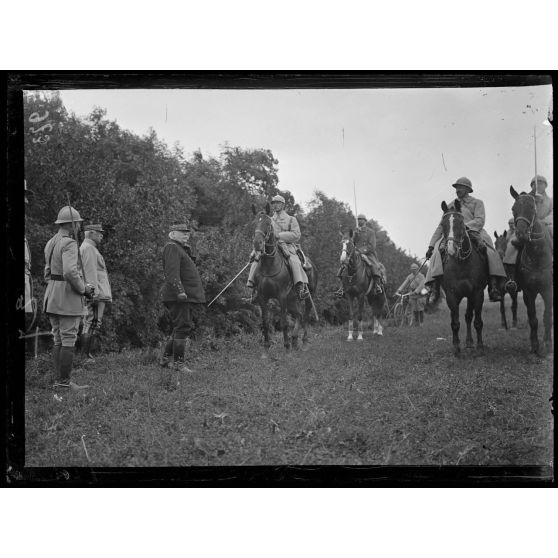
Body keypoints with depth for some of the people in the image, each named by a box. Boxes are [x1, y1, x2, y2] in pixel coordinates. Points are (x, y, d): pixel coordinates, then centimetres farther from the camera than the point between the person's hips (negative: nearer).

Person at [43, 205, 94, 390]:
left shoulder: (50, 244, 14)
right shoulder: (69, 244, -15)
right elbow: (70, 272, -27)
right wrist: (83, 289, -11)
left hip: (51, 297, 9)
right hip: (68, 298, -9)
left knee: (58, 340, 12)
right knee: (68, 341, -4)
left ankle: (58, 380, 14)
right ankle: (65, 382, -3)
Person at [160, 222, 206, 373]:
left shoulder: (182, 248, 22)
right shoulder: (172, 248, -12)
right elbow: (172, 272, -23)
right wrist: (180, 291, -31)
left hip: (185, 296, 11)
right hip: (178, 297, -11)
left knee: (186, 327, 15)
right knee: (183, 328, -9)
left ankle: (166, 358, 22)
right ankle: (178, 363, -4)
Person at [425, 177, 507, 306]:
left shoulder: (477, 203, 13)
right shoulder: (451, 206, 22)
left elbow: (480, 221, -4)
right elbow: (441, 226, 21)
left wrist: (464, 226, -23)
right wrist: (431, 246, 13)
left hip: (473, 233, -2)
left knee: (490, 252, -31)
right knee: (438, 251, -28)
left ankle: (493, 288, -33)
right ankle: (434, 290, -34)